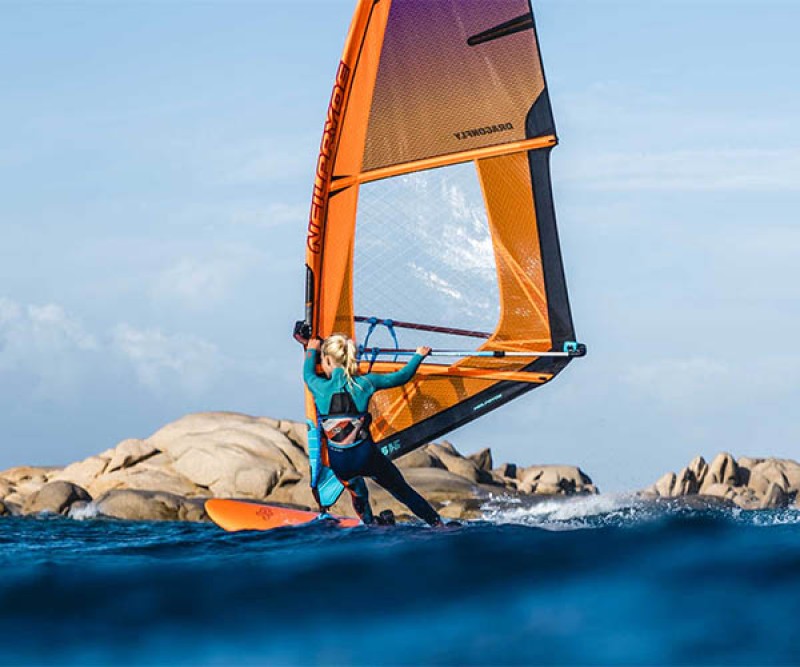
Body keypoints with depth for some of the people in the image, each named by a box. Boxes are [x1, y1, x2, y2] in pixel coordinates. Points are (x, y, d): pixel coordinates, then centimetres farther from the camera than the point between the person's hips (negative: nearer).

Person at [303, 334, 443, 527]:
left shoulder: (321, 388, -7)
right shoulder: (364, 383, -5)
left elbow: (308, 374, 19)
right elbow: (401, 376, 9)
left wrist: (311, 351, 39)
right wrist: (419, 356, 27)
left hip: (339, 463, 0)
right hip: (366, 456, 0)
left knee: (357, 493, 34)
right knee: (403, 491, 17)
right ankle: (438, 525, 21)